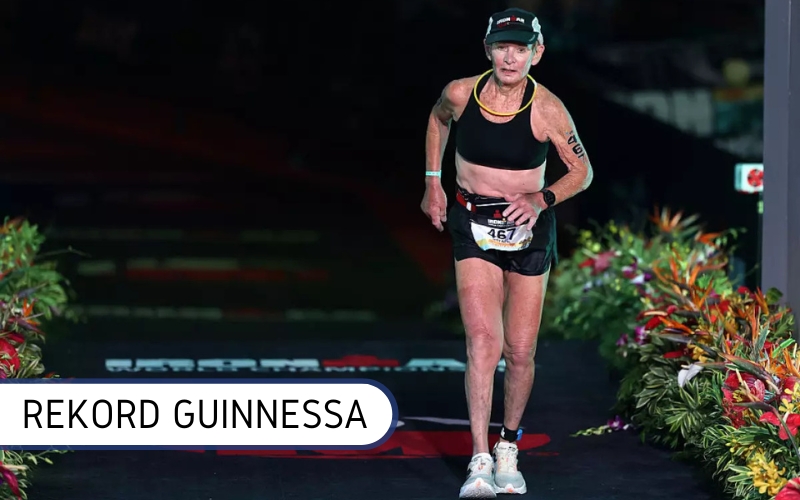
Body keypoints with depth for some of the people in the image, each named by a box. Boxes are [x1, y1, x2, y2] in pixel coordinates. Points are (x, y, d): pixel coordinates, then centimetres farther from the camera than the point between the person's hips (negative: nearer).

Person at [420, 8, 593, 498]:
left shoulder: (546, 108, -14)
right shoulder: (460, 93, -8)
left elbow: (582, 171, -3)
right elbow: (437, 120, 17)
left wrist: (543, 199, -20)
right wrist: (433, 182, 14)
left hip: (529, 230, 0)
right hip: (474, 226, 0)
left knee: (520, 352, 4)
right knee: (483, 339, -17)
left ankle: (509, 448, 27)